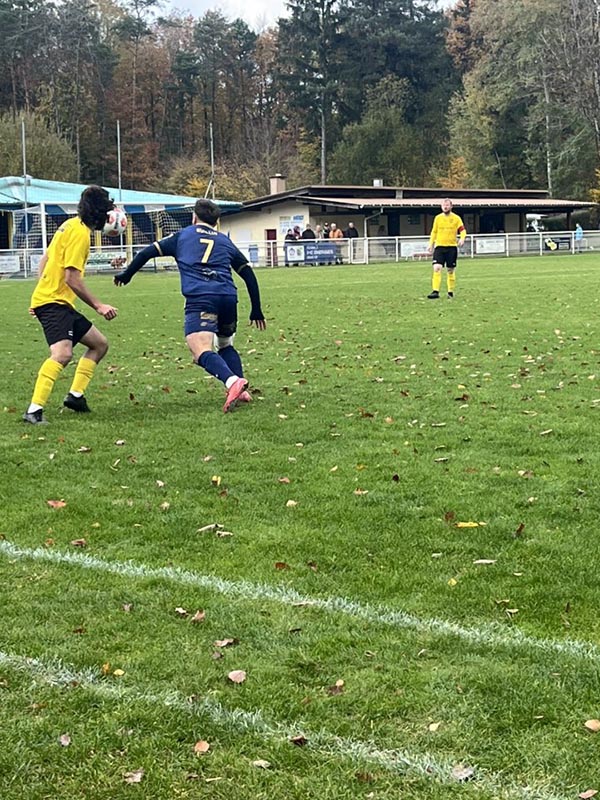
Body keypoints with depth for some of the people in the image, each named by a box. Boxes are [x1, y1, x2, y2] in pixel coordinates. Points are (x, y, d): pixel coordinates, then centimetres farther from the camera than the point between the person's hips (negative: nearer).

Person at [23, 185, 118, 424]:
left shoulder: (71, 225, 14)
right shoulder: (80, 233, -15)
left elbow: (45, 260, 20)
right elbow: (72, 279, -19)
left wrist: (42, 292, 26)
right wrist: (98, 306, -14)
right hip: (53, 303, -11)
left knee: (99, 344, 16)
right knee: (62, 353, -29)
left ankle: (76, 395, 16)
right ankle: (34, 410, -35)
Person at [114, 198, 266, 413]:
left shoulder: (182, 236, 23)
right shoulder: (225, 242, 27)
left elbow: (148, 252, 23)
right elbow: (248, 274, 24)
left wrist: (126, 274, 36)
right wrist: (256, 311, 30)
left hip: (199, 297, -4)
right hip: (228, 296, 4)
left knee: (201, 352, -16)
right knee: (226, 345, 26)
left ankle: (233, 382, -41)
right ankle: (242, 391, 10)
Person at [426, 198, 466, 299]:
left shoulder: (456, 218, 1)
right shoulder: (438, 218, 9)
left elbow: (463, 230, -3)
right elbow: (434, 232, 17)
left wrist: (462, 238, -23)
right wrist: (430, 245, 11)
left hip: (452, 247, -1)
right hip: (439, 246, 1)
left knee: (450, 270, 6)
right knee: (437, 268, -14)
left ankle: (451, 292, 18)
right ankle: (435, 291, -18)